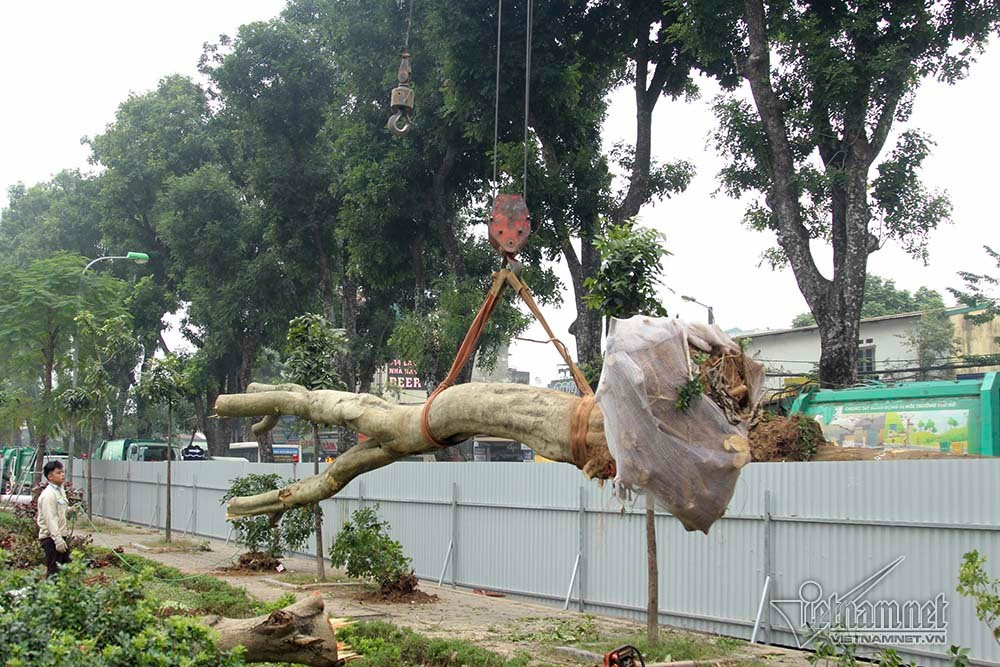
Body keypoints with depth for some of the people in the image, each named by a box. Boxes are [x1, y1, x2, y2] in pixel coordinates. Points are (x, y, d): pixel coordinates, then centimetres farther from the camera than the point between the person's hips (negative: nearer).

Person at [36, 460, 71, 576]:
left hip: (60, 535, 10)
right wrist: (58, 540, -28)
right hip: (51, 537, -10)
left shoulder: (61, 490, 12)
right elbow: (50, 519, -24)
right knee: (54, 571, -7)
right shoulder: (48, 495, -18)